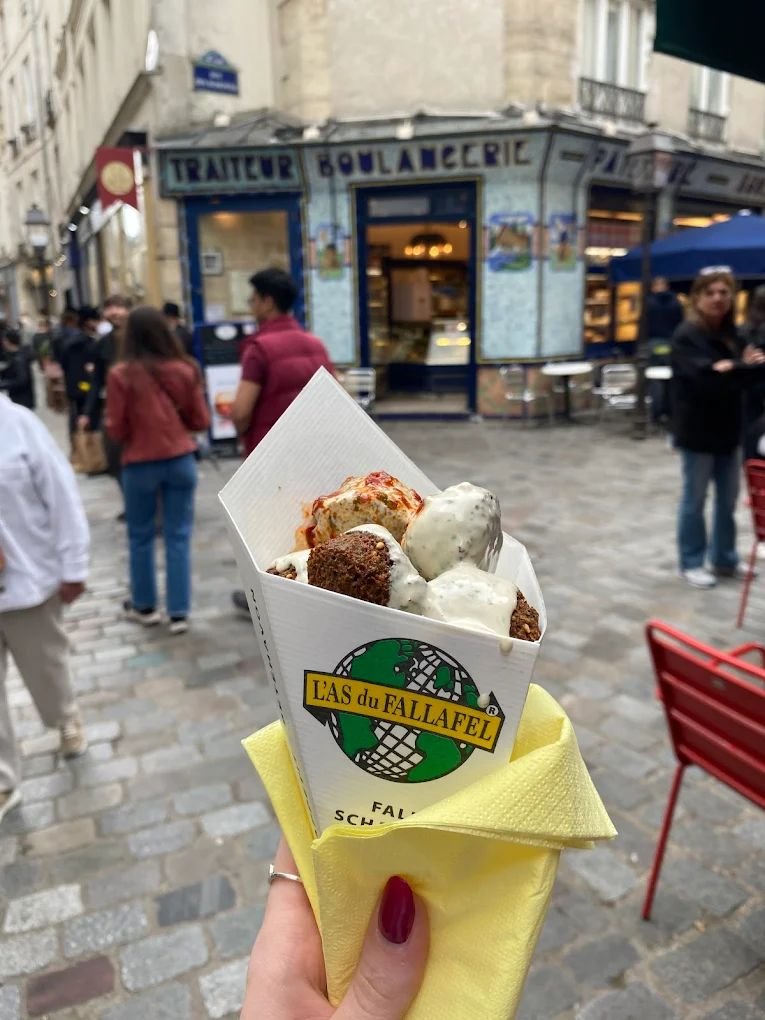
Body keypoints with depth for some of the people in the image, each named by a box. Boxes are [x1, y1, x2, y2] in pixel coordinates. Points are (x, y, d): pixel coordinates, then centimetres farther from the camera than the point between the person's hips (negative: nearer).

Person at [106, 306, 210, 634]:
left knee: (140, 536, 15)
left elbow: (116, 430, -5)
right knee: (179, 536, 7)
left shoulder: (121, 374, -10)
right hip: (181, 461, 2)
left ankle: (144, 606, 28)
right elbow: (201, 421, 3)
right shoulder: (185, 369, -2)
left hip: (140, 465, -2)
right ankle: (179, 613, 10)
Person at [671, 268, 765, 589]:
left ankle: (725, 560, 29)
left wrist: (736, 368, -20)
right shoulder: (687, 335, -12)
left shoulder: (732, 335, 9)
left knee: (728, 499, 15)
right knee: (695, 499, 5)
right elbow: (707, 377, -25)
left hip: (728, 428, 7)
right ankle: (692, 563, 18)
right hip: (697, 430, -7)